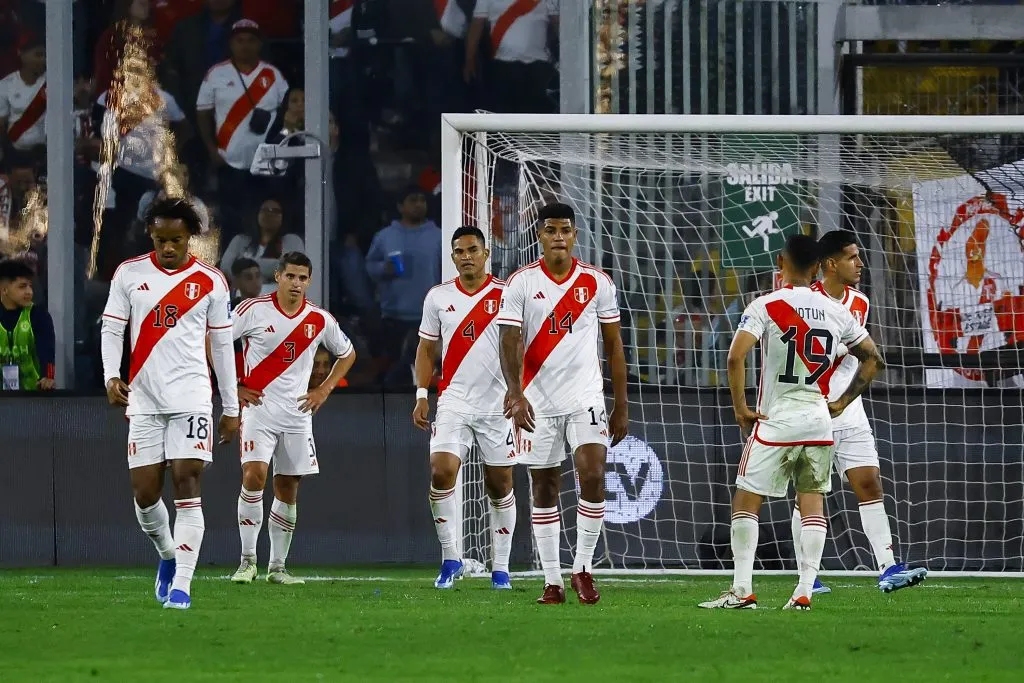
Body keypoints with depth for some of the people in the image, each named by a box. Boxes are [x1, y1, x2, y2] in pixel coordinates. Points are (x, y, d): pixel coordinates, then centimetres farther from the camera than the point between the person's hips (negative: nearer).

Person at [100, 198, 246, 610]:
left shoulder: (210, 281, 4)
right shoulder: (129, 274, 6)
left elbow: (222, 344, 9)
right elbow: (111, 329, 7)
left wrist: (232, 408, 10)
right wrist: (111, 377, -12)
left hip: (192, 398, -2)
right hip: (144, 398, 2)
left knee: (187, 484, -12)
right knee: (144, 492, 0)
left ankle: (181, 584, -13)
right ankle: (168, 555, 30)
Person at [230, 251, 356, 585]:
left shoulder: (320, 320, 3)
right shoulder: (254, 311, -7)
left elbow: (347, 354, 20)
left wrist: (323, 390, 8)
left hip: (297, 413, 4)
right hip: (258, 408, -3)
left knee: (288, 488, 6)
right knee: (254, 475, -19)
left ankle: (277, 566, 15)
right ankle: (248, 559, -12)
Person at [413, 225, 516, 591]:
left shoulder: (505, 295, -1)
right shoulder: (438, 297, 6)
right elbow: (427, 348, 13)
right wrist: (421, 395, 3)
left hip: (497, 406, -1)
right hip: (453, 404, 1)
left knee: (500, 486, 4)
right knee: (441, 472, -17)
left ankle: (500, 567, 15)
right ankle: (450, 558, -5)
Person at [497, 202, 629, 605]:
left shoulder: (597, 282, 4)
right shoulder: (521, 283, -1)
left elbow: (614, 345, 9)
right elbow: (510, 343, -8)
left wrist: (621, 407, 8)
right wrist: (515, 394, -24)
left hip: (586, 398, 0)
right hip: (538, 402, 0)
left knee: (593, 476, -15)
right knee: (544, 489, 4)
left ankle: (583, 568, -1)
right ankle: (552, 580, 11)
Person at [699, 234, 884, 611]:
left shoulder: (765, 306, -8)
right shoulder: (836, 312, 5)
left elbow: (736, 357, -19)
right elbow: (872, 359, 12)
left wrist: (740, 407, -8)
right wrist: (842, 403, 16)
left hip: (775, 420, -4)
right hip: (819, 419, 4)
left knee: (746, 501, 4)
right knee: (812, 503, 8)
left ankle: (742, 590, -2)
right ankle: (804, 591, 1)